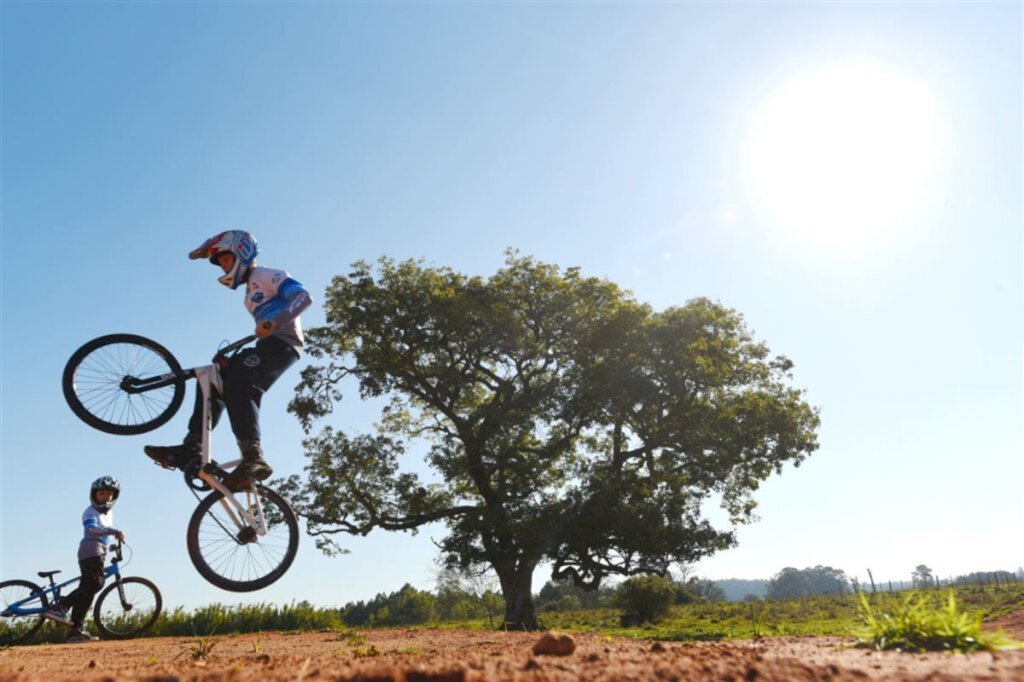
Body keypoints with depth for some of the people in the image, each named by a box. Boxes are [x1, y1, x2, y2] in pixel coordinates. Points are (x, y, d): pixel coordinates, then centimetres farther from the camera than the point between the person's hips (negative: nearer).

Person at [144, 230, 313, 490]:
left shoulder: (266, 275, 2)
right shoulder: (251, 290, 31)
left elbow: (303, 296, -15)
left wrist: (274, 321, -31)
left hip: (283, 342, -10)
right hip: (268, 345, 10)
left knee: (238, 386, -26)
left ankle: (253, 458, -31)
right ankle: (192, 449, -1)